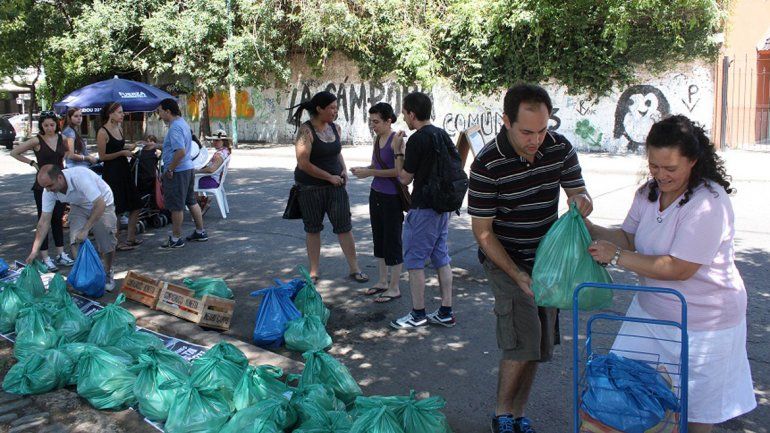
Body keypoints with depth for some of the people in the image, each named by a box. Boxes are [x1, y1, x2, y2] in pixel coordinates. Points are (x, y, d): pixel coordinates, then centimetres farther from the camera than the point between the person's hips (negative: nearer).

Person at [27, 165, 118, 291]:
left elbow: (100, 205, -37)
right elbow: (44, 221, -15)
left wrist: (85, 230, -37)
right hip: (79, 207, 4)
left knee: (107, 244, -10)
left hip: (102, 204, -4)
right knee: (76, 241, -14)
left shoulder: (80, 177, -39)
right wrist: (34, 251, -18)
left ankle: (108, 274, 16)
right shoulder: (48, 191, -20)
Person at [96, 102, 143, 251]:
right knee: (115, 210, 0)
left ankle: (130, 238, 19)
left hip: (124, 170, 9)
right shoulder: (103, 132, -14)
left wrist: (128, 147, 6)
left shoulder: (119, 129, 10)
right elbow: (102, 156, -14)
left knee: (136, 206, 9)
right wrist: (122, 152, -18)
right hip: (112, 173, -9)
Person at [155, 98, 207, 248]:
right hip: (188, 168, 10)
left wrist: (170, 169, -21)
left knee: (176, 207, -1)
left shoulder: (175, 128, -20)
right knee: (191, 202, 17)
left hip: (177, 172, -10)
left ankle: (176, 239, 8)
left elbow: (181, 152, -30)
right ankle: (200, 232, 25)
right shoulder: (182, 122, 12)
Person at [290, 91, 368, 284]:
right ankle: (313, 272, 21)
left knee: (344, 225, 1)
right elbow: (303, 163, -20)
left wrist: (344, 170, 1)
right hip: (310, 187, -4)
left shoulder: (335, 128, 4)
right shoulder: (306, 130, -15)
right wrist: (329, 177, -15)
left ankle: (354, 269, 10)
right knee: (313, 229, 9)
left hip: (335, 184, 4)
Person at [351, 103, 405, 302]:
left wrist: (370, 173, -22)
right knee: (378, 239, 16)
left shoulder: (396, 139, -16)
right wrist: (363, 169, 0)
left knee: (392, 241, 1)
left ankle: (394, 288, 12)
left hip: (392, 198, -9)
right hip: (376, 194, 9)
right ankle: (382, 281, 30)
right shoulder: (377, 138, 9)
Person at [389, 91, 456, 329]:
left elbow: (405, 178, -10)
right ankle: (446, 312, 17)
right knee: (441, 258, 12)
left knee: (414, 260, 2)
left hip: (423, 208, -8)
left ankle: (418, 314, 10)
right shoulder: (442, 134, 8)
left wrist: (398, 153, 1)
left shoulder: (416, 140, -16)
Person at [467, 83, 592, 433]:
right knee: (524, 341, -14)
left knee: (537, 343, 10)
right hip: (504, 260, -5)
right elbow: (483, 231, -16)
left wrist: (581, 201, -24)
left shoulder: (560, 148, -8)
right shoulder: (487, 165, -22)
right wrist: (517, 275, -24)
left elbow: (578, 192, 2)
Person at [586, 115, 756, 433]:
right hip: (651, 310, 7)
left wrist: (616, 257, -24)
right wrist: (591, 229, -9)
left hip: (703, 324, -6)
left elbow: (679, 268, -28)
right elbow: (629, 238, 9)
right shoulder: (649, 193, -1)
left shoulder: (708, 203, -25)